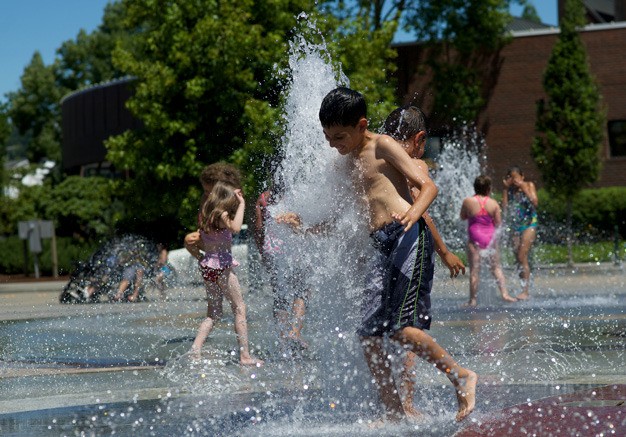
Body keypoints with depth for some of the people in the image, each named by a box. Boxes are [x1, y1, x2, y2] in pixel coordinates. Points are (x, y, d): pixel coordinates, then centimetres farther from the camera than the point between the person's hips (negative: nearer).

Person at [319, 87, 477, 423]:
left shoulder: (382, 145, 2)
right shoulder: (349, 164, 24)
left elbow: (428, 186, -5)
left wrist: (413, 213, -26)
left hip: (407, 235, -8)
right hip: (382, 247, 8)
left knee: (400, 327, -17)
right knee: (369, 334, 1)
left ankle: (461, 377, -1)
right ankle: (395, 413, 7)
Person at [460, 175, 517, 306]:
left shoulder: (468, 201, -8)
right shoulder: (493, 203, -5)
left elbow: (462, 217, 7)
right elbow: (498, 223, -1)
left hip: (475, 238, -1)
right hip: (490, 237, 2)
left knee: (474, 269, 2)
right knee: (496, 267, 14)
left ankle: (472, 300, 3)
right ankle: (504, 293, 8)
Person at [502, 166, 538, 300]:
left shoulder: (529, 185, -2)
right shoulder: (508, 189, 5)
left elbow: (535, 202, -16)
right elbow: (505, 208, -5)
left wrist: (524, 188, -18)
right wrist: (506, 188, -8)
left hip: (529, 225, -5)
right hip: (514, 226, 5)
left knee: (522, 257, -14)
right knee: (518, 259, 4)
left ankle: (525, 291, -14)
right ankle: (524, 289, 10)